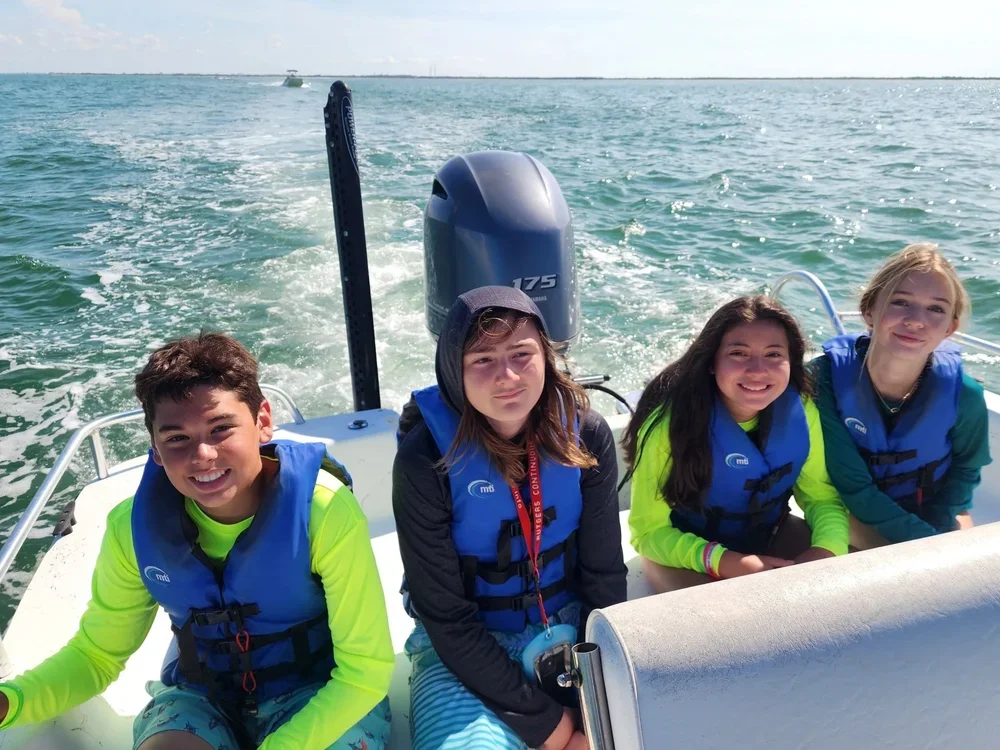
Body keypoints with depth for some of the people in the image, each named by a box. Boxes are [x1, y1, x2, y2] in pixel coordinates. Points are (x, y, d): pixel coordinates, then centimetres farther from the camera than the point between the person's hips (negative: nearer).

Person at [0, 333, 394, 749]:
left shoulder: (325, 511, -28)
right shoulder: (135, 525, -15)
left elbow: (366, 669, -21)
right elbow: (96, 653, 1)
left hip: (320, 698, -1)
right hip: (200, 696, 2)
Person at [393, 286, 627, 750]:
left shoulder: (586, 434, -12)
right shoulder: (425, 458, -20)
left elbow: (604, 576, -5)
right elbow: (446, 615, -15)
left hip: (572, 627, 3)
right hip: (464, 648, -2)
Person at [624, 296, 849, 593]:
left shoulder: (801, 410, -17)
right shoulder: (670, 420, -29)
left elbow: (821, 496, -4)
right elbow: (649, 531, -22)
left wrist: (826, 550, -25)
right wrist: (727, 563, -36)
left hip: (768, 536, 5)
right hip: (685, 548, -5)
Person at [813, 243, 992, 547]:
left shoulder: (964, 394, -22)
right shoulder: (827, 377, -30)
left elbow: (964, 470, 0)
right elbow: (854, 488, -23)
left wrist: (939, 532, -13)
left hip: (932, 513, 3)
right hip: (851, 510, -3)